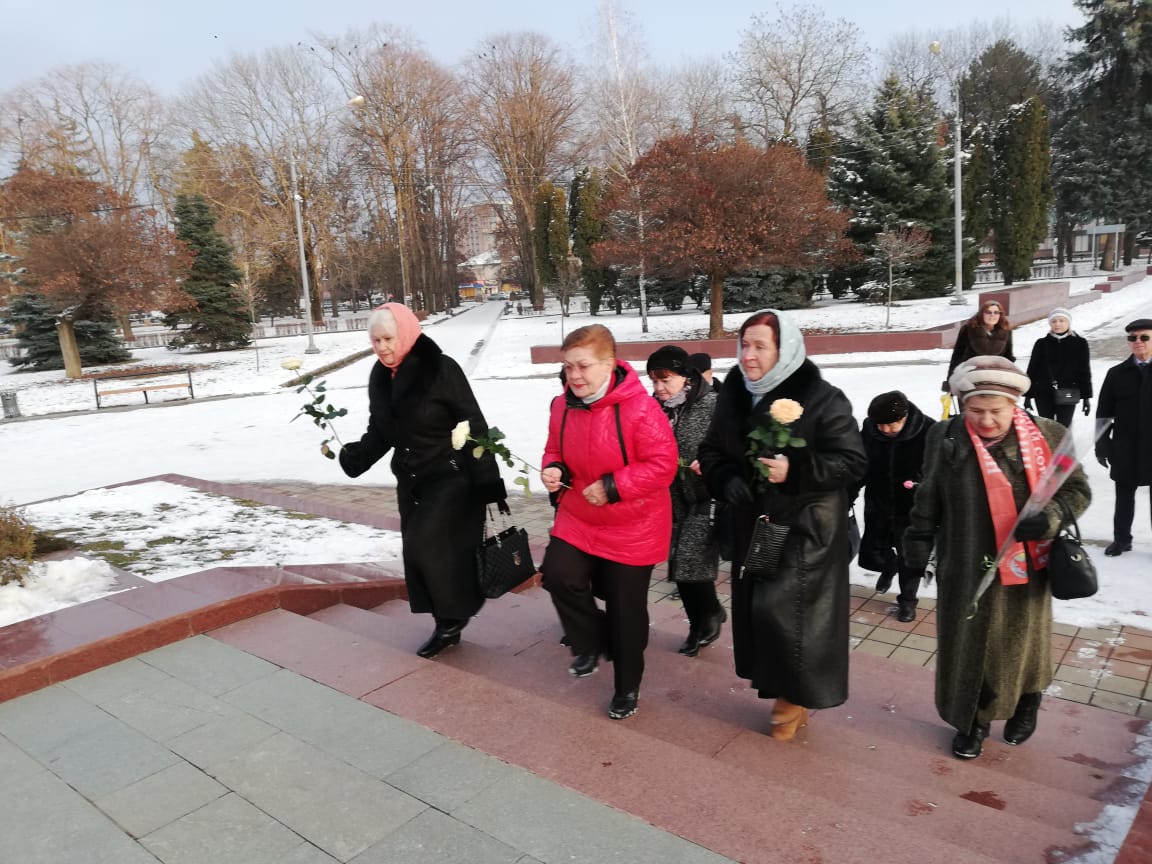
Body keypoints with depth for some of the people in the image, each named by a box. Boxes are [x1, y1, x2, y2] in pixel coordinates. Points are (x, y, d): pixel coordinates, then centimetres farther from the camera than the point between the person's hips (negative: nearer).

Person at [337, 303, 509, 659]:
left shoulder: (441, 368, -17)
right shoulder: (380, 377, 4)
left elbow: (474, 428, -16)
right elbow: (380, 433, 12)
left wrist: (489, 483, -18)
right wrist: (355, 456, -8)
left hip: (451, 477, -7)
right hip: (411, 481, 7)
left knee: (431, 545, -15)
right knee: (417, 553, 8)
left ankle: (455, 614, 10)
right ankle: (446, 623, 24)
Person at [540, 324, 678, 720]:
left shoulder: (639, 408, -24)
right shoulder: (562, 405, -4)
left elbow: (663, 464, -22)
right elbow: (556, 450, 10)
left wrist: (612, 486, -27)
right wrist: (553, 470, -13)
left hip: (632, 527, -5)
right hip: (578, 517, 5)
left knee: (626, 609, 7)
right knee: (558, 575, -14)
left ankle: (627, 686, 31)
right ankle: (592, 642, 16)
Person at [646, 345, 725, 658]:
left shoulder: (712, 405, -13)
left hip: (705, 498, -5)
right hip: (673, 500, 5)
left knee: (691, 562, -10)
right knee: (679, 565, 9)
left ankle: (710, 613, 19)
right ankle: (700, 625, 28)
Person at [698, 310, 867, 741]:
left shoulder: (821, 398, -15)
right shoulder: (733, 395, 2)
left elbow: (853, 462, -14)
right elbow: (712, 451, 9)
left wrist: (796, 471, -25)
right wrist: (729, 483, -10)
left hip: (807, 526, -6)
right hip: (753, 523, 6)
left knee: (787, 608, -8)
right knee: (757, 607, 11)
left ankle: (796, 694, 15)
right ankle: (781, 687, 30)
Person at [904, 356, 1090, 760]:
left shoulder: (1048, 436, -7)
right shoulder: (946, 438, -7)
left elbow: (1077, 490, 1)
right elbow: (928, 497, 3)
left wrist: (1051, 516, -17)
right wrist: (918, 538, 0)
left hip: (1027, 566, 0)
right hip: (968, 568, 0)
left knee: (1023, 637, 17)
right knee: (969, 642, 10)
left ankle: (1027, 701, 47)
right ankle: (973, 719, 31)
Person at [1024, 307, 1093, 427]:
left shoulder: (1079, 343, 1)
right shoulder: (1042, 343, 2)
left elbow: (1084, 371, 4)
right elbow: (1032, 370, 6)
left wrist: (1086, 397, 3)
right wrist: (1028, 395, 4)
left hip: (1067, 395, -1)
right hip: (1043, 394, 1)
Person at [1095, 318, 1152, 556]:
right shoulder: (1117, 374, 4)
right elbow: (1104, 412, 4)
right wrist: (1102, 444, 0)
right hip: (1126, 449, 1)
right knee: (1124, 496, 11)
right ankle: (1121, 539, 23)